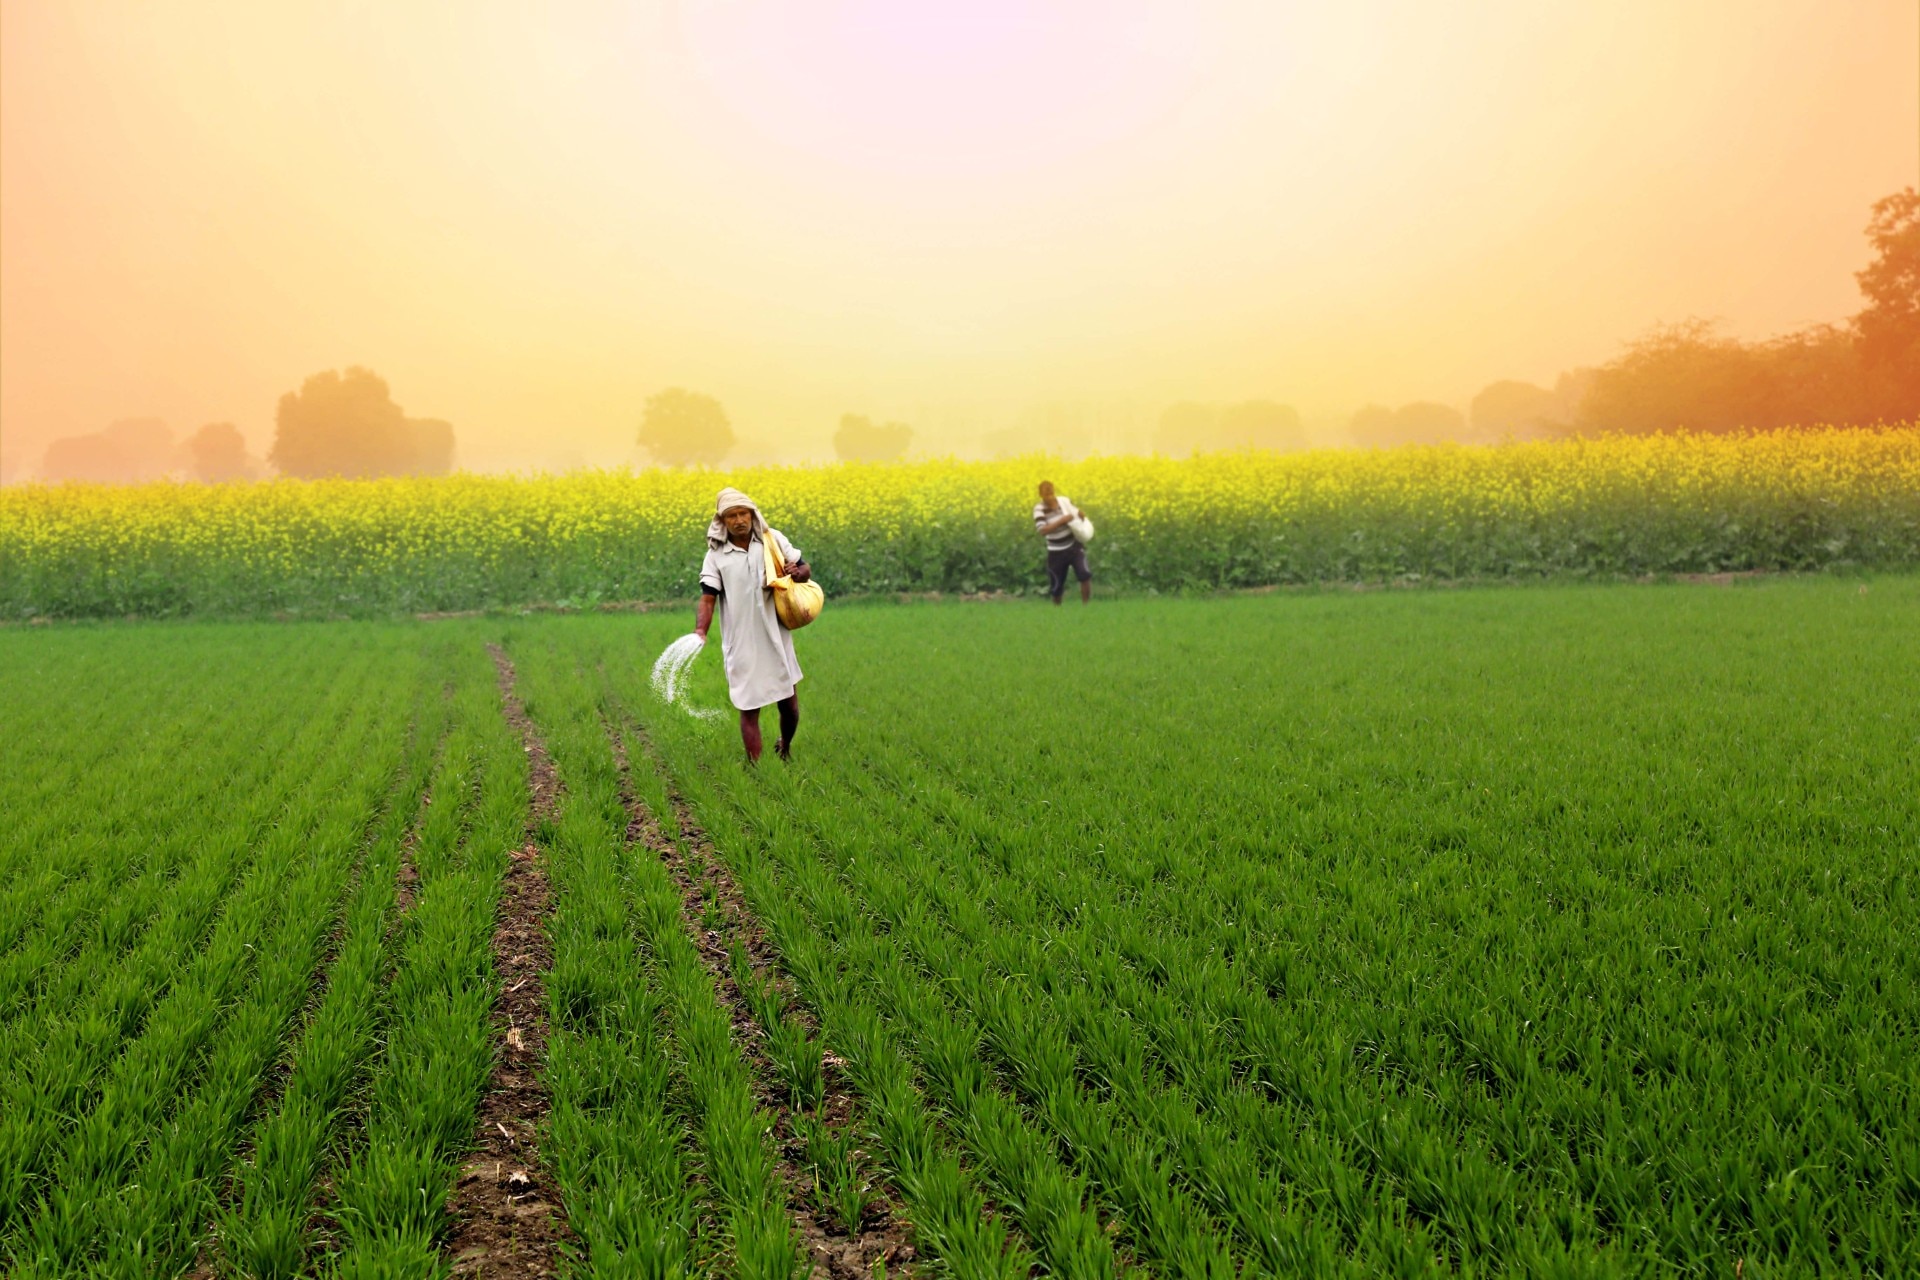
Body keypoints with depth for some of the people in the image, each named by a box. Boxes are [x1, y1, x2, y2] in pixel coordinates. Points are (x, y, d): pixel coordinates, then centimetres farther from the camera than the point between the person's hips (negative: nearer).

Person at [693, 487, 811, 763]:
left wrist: (798, 573, -14)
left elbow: (805, 569, 11)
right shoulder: (716, 555, -3)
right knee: (749, 709, 1)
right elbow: (707, 599, -10)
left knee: (789, 704, 10)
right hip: (741, 645, -2)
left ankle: (785, 748, 39)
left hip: (776, 639, 2)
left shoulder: (774, 540, 1)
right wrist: (700, 632, -28)